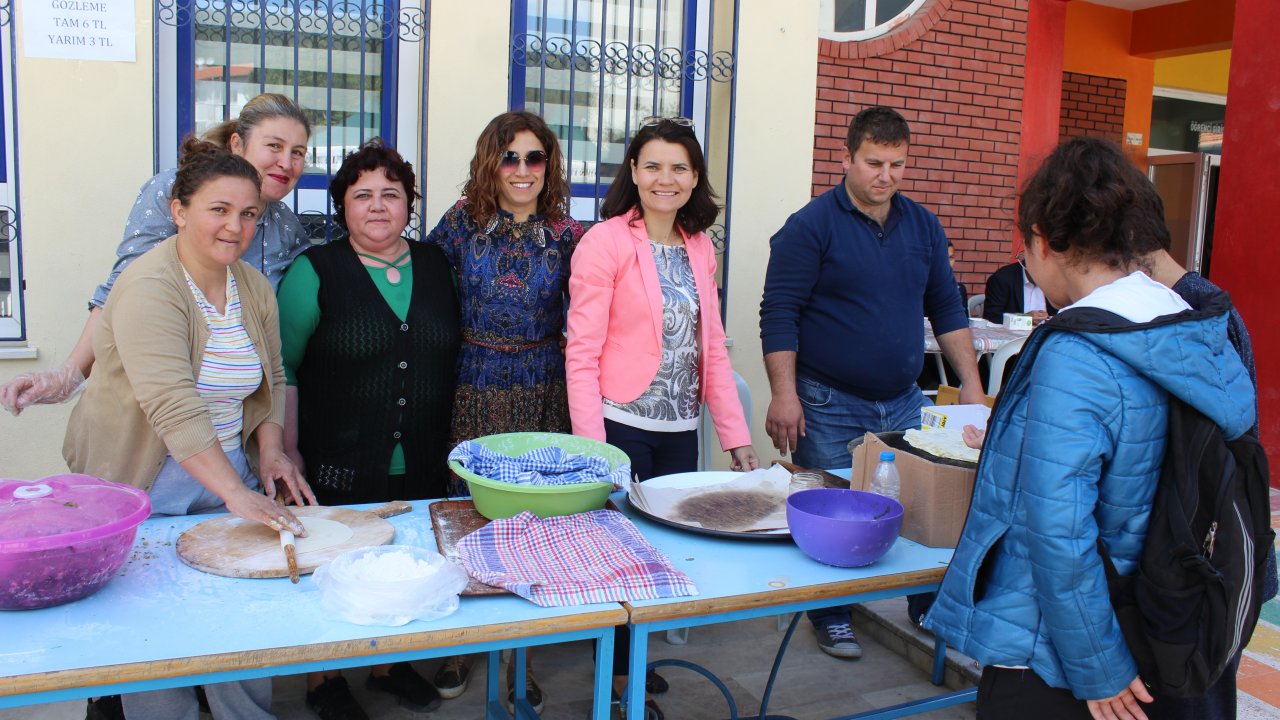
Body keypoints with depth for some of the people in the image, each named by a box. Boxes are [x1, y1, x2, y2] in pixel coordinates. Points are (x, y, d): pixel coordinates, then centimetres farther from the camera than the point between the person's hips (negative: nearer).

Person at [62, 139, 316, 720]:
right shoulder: (149, 288, -19)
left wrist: (270, 451, -2)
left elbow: (272, 380, 14)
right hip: (144, 486, -6)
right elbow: (174, 407, -30)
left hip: (227, 474, 6)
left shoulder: (254, 288, 4)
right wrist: (235, 493, -36)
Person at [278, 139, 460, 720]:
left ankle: (390, 664, 37)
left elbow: (453, 357, 13)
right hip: (339, 468, -3)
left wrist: (452, 442, 9)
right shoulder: (315, 270, -4)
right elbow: (282, 366, -4)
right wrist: (288, 449, -9)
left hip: (421, 467, 4)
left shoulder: (436, 265, 7)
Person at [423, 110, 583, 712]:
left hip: (542, 396, 0)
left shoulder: (566, 234, 1)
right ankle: (461, 645, 30)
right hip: (475, 394, 0)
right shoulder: (462, 221, 0)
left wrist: (567, 347, -2)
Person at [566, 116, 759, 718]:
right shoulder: (605, 243, -9)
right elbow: (582, 354, -12)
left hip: (680, 429, 6)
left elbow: (712, 348, 10)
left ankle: (631, 660, 33)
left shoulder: (699, 247, 9)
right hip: (622, 425, -6)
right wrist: (592, 449, -17)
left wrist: (735, 435, 5)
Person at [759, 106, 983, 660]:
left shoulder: (923, 226, 10)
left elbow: (946, 308, 15)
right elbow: (779, 313, -11)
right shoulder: (811, 226, -8)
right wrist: (784, 394, -18)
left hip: (903, 404, 5)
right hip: (828, 406, -5)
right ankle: (831, 618, 21)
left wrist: (971, 384, 9)